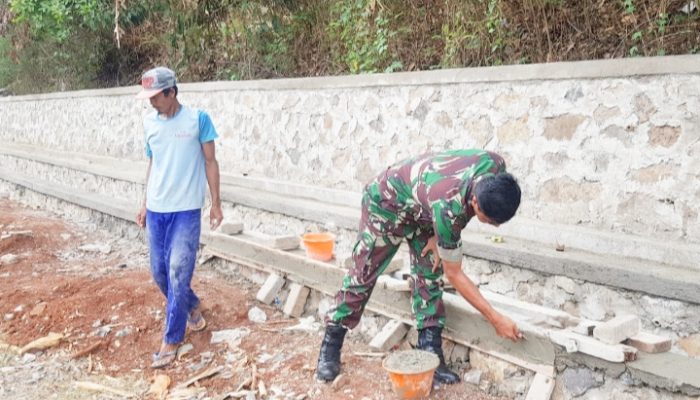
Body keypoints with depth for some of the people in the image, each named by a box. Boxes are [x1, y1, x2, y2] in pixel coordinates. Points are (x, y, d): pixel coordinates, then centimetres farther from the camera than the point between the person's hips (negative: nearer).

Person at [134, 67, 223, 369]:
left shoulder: (198, 119, -7)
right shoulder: (149, 122, 6)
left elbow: (210, 162, -2)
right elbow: (152, 164, 14)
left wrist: (216, 203, -3)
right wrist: (145, 204, 15)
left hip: (186, 210, -5)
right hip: (156, 210, 5)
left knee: (178, 274, -5)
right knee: (159, 272, 11)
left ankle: (171, 340, 7)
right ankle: (192, 306, 37)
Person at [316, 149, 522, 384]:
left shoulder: (496, 166, -27)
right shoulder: (447, 207, -44)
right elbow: (454, 274, -30)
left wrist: (438, 236, -10)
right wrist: (495, 319, -28)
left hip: (420, 207, 6)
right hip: (387, 202, -6)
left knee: (429, 276, -4)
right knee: (362, 276, -2)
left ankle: (431, 355, -1)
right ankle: (330, 349, 10)